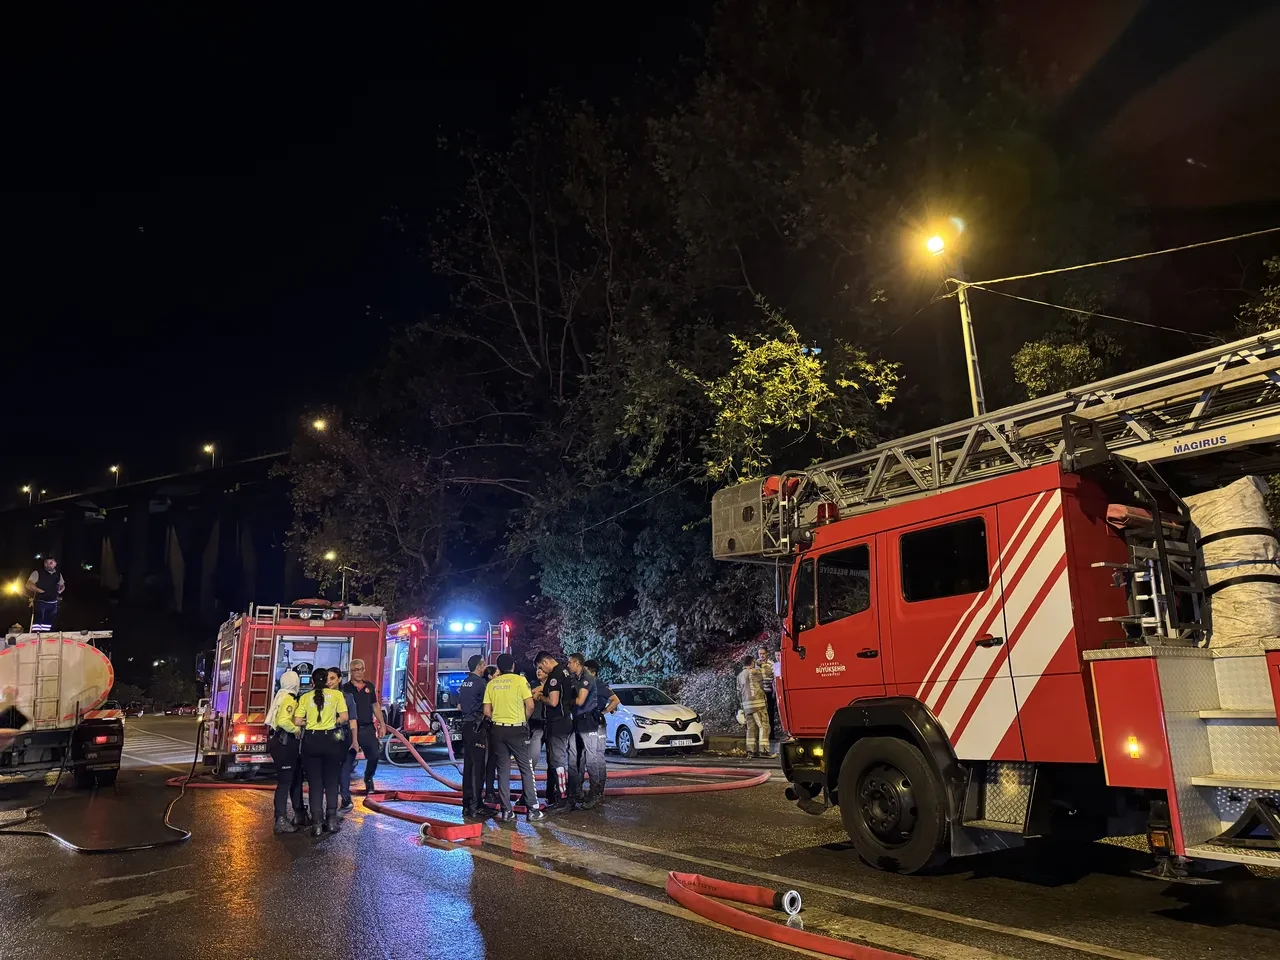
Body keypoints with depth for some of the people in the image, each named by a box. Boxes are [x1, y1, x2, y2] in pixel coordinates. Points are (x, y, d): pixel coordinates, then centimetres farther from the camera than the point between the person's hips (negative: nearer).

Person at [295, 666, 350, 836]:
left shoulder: (305, 697, 4)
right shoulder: (336, 694, 1)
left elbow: (298, 721, -2)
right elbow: (344, 717, -4)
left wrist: (309, 722, 16)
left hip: (311, 741, 1)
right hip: (331, 740, -1)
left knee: (315, 783, 7)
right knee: (331, 781, 11)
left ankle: (317, 823, 6)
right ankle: (331, 820, 10)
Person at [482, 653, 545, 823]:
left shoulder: (491, 684, 5)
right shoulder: (520, 680, -5)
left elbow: (487, 711, 4)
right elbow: (530, 705, -9)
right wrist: (524, 719, 7)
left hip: (497, 730, 3)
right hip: (516, 729, -3)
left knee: (503, 770, 9)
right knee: (526, 769, 4)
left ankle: (506, 811, 10)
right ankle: (533, 810, 3)